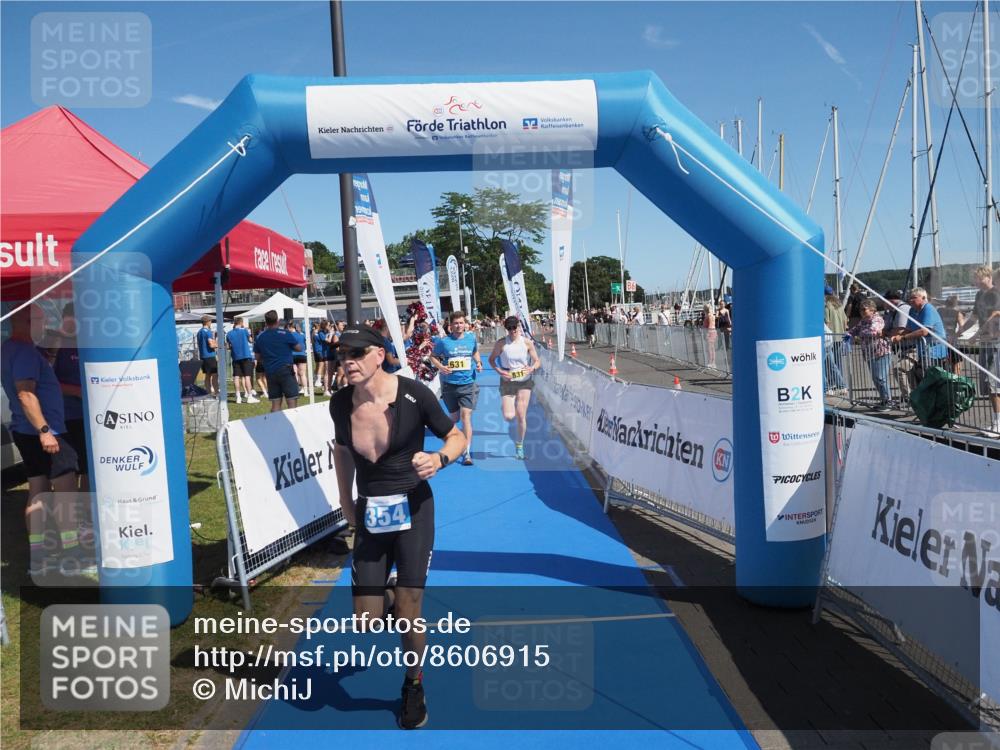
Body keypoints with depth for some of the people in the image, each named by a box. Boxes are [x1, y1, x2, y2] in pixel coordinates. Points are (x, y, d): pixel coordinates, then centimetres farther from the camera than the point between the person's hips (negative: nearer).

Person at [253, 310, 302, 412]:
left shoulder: (260, 337, 7)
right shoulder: (284, 333, -5)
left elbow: (258, 357, 15)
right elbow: (299, 348, 1)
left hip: (270, 372, 5)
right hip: (285, 370, -5)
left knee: (275, 404, 8)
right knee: (292, 402, -5)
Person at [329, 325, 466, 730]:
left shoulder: (413, 394, -17)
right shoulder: (341, 403, -6)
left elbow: (456, 436, -5)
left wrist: (439, 459, -26)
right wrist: (346, 504, 13)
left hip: (412, 509, -3)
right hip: (369, 513, 3)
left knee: (408, 615, -2)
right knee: (366, 622, 3)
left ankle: (414, 687, 28)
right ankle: (385, 602, 40)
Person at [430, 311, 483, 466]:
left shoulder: (471, 338, 3)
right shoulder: (443, 341, -5)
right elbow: (433, 356, 5)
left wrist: (478, 362, 2)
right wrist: (440, 367, -13)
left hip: (468, 384, 0)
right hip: (449, 384, 0)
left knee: (466, 416, -12)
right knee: (455, 417, 13)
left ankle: (467, 453, -11)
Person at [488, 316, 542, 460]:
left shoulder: (527, 342, -6)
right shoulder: (501, 343, -8)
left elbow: (537, 361, 1)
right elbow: (491, 359, 3)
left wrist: (532, 368, -21)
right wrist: (500, 371, -14)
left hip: (524, 382, 1)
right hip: (507, 382, -1)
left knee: (521, 416, 1)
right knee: (508, 417, -11)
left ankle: (519, 446, 19)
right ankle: (504, 405, 28)